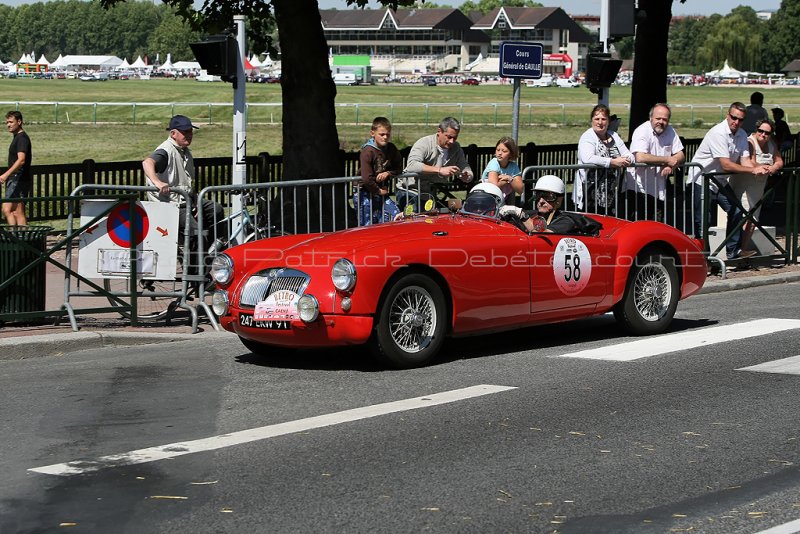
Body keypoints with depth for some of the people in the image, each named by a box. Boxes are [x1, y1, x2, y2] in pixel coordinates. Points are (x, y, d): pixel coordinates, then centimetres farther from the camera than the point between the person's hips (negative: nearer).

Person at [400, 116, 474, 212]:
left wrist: (466, 176, -22)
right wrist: (439, 170, -38)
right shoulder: (424, 143, -14)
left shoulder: (456, 148, 5)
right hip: (411, 192, -6)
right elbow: (412, 165, -30)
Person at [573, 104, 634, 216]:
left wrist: (626, 160, -13)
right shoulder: (587, 137, -6)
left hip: (611, 194, 6)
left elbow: (630, 156, 12)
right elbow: (587, 158, -24)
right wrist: (613, 162, -24)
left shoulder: (614, 136, 14)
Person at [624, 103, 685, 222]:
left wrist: (671, 165, -17)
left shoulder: (670, 131, 8)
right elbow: (640, 158, -26)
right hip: (638, 188, -6)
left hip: (658, 190, 6)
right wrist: (667, 160, -17)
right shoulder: (642, 131, -12)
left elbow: (681, 156, 8)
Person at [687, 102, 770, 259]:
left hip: (719, 181, 8)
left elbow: (745, 160, -5)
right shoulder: (718, 133, -24)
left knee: (735, 211, 5)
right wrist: (753, 170, -30)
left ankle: (734, 251, 14)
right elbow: (726, 165, -28)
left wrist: (758, 169, -27)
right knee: (702, 221, -7)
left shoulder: (741, 135, 1)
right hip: (701, 180, -8)